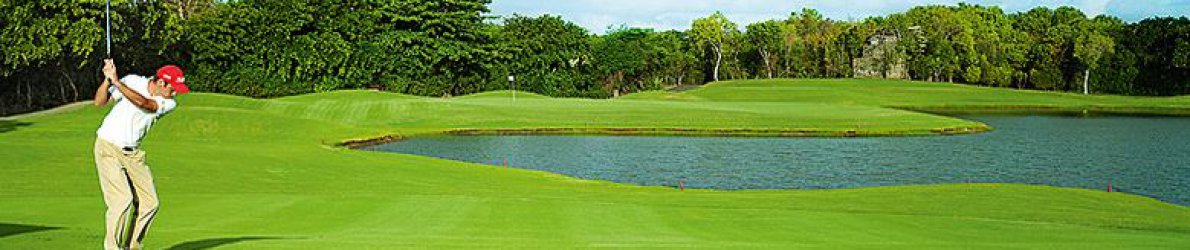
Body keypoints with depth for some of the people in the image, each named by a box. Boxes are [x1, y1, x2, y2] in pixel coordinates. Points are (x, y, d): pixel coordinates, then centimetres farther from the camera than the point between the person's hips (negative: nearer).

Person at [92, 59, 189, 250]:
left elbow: (142, 103, -25)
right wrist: (107, 80, -28)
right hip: (108, 148, -5)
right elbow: (99, 102, -11)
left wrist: (117, 82, -31)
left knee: (149, 202, 1)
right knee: (123, 199, -17)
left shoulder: (169, 103, -7)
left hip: (133, 153, 5)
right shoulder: (132, 81, -11)